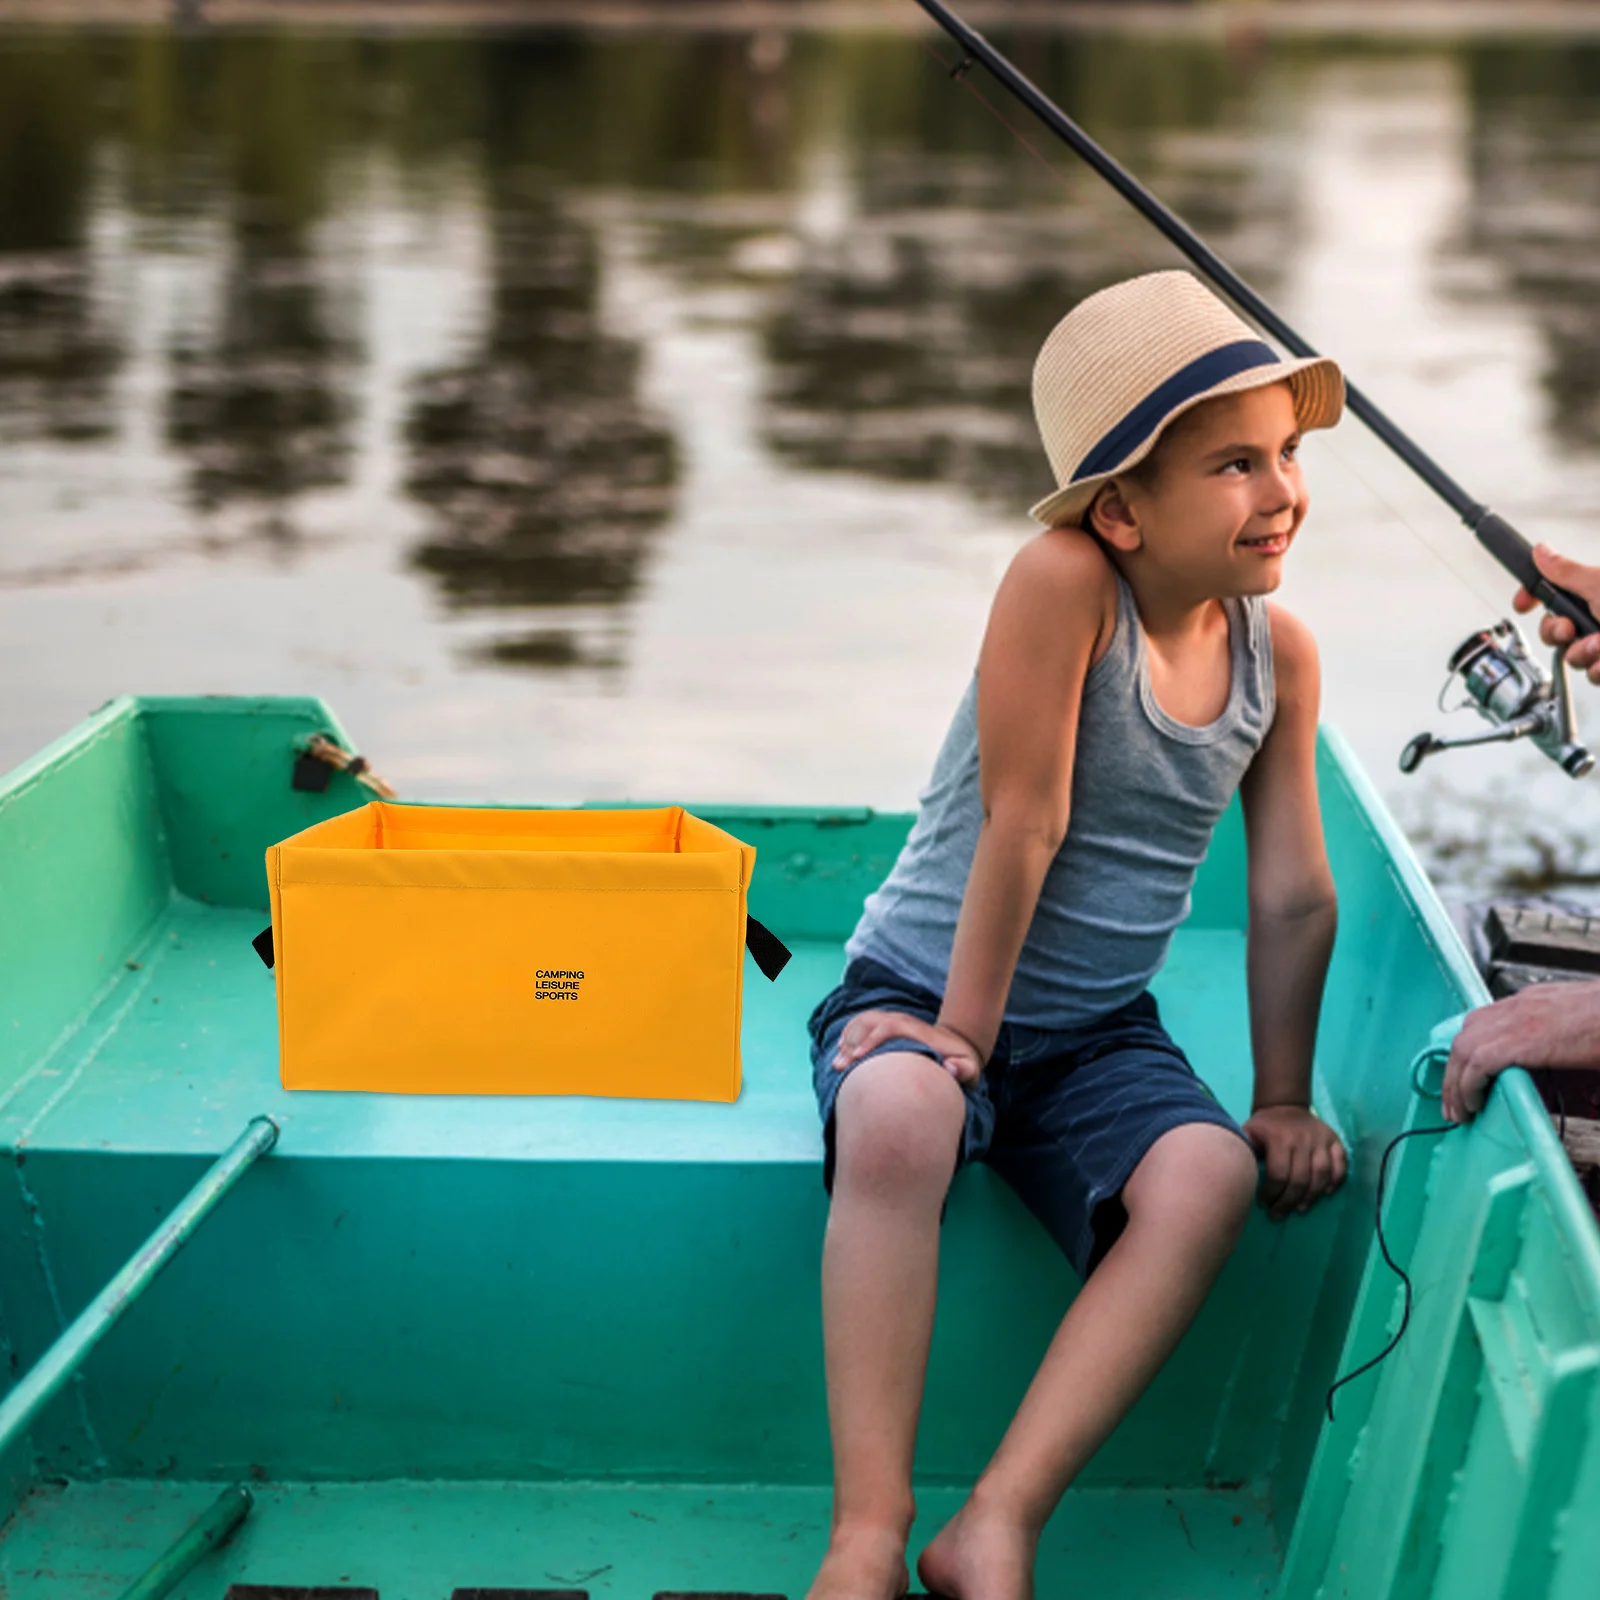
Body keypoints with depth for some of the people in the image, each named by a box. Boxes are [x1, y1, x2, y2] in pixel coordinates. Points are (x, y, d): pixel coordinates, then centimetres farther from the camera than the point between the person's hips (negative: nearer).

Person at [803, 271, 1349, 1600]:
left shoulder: (1281, 653, -2)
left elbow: (1293, 897, 3)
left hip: (1102, 1032, 5)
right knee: (898, 1122, -38)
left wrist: (1284, 1102, 4)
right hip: (919, 992, -4)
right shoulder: (1064, 579, -21)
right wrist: (964, 1029, -18)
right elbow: (1023, 821, -21)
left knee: (1210, 1174, -27)